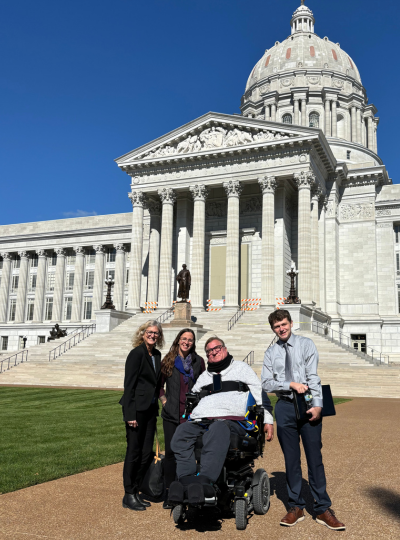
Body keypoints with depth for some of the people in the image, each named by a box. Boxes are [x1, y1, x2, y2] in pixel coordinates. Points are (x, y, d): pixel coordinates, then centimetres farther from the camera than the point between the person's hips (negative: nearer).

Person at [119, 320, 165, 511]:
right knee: (134, 452, 1)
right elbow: (129, 385, -14)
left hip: (150, 409, 7)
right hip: (137, 409, -7)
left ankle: (136, 492, 22)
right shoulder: (136, 354, -11)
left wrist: (156, 408, 13)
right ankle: (129, 496, 12)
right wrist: (130, 414, -17)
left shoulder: (157, 355, 11)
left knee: (146, 453, 10)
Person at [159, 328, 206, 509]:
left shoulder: (198, 361, 5)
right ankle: (169, 493, 12)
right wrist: (164, 401, 2)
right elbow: (159, 384, 12)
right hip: (172, 414, 0)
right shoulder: (168, 360, 4)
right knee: (171, 452, 1)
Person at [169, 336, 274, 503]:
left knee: (217, 430, -40)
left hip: (230, 419, -4)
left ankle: (204, 481, -54)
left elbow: (260, 394, 17)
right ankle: (187, 480, -39)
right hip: (200, 420, 4)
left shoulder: (241, 368, 23)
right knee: (182, 432, -29)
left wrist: (267, 420, 7)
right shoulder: (204, 377, 36)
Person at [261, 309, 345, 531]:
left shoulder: (306, 344, 2)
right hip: (285, 407, 2)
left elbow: (313, 376, -7)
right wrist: (291, 384, -13)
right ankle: (296, 507, 19)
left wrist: (317, 404, -17)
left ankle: (323, 509, 10)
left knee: (315, 458, 1)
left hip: (308, 405, -2)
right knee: (291, 460, 9)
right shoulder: (271, 353, 8)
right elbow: (265, 383, -1)